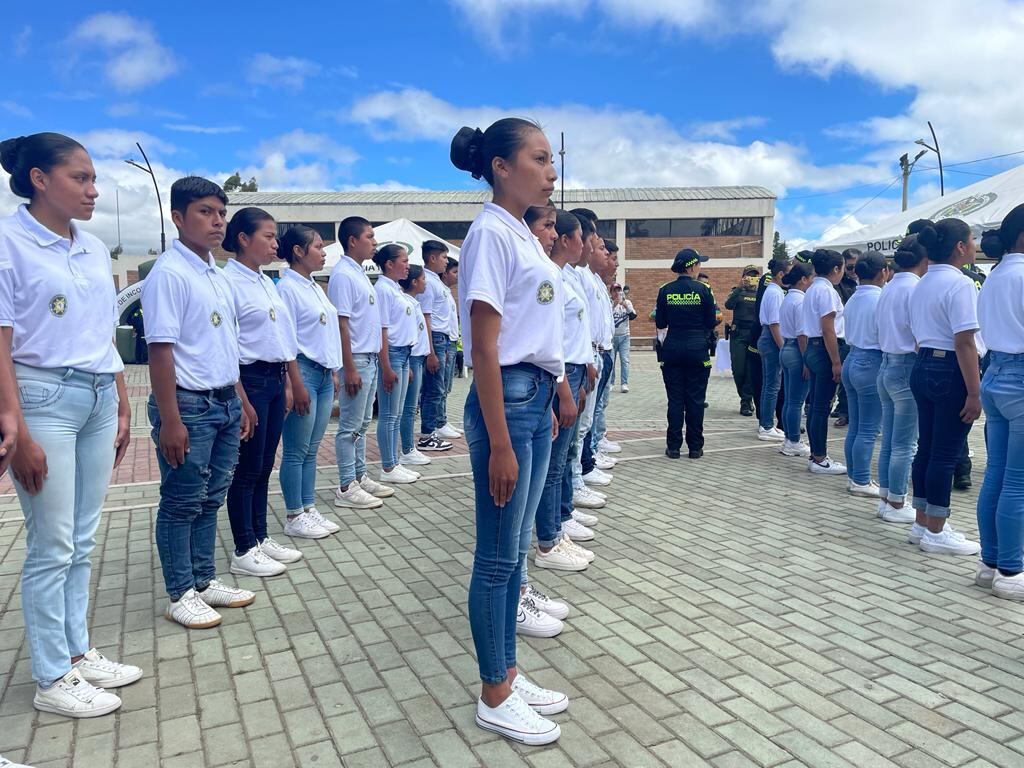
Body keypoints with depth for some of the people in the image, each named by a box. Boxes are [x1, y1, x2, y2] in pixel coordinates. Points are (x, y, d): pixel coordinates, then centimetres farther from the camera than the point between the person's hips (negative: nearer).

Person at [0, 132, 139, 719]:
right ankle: (52, 679, 15)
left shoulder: (95, 249, 12)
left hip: (99, 399, 6)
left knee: (84, 542, 13)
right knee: (52, 546, 1)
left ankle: (78, 653, 26)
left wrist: (123, 407, 14)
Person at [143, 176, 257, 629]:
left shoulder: (217, 276, 13)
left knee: (212, 499, 15)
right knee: (182, 504, 4)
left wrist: (240, 400, 18)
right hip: (189, 405, -8)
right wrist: (170, 420, -19)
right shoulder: (168, 273, -12)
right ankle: (180, 595, 16)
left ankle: (205, 580, 28)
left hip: (225, 403, 8)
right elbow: (160, 349, -17)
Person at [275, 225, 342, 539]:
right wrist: (297, 384, -18)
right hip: (303, 370, -8)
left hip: (323, 373, 8)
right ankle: (294, 517, 10)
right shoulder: (287, 288, -11)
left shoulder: (315, 287, 15)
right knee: (296, 451, 1)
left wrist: (334, 372, 16)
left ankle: (309, 509, 20)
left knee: (311, 450, 12)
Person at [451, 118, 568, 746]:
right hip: (507, 397, -9)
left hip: (536, 397, 9)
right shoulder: (491, 233, -12)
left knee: (513, 548, 16)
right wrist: (499, 443, -19)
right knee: (498, 556, 3)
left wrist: (547, 405, 17)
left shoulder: (523, 235, 15)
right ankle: (495, 698, 20)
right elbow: (485, 347, -17)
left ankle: (508, 675, 31)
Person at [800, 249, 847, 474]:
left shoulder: (812, 289, 16)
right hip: (824, 350, -10)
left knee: (816, 406, 13)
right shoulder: (826, 290, -13)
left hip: (812, 348, 10)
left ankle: (816, 455, 20)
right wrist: (836, 362, -18)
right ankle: (820, 460, 1)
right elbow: (828, 330, -18)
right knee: (822, 407, -5)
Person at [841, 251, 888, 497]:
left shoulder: (852, 299, 10)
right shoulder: (880, 299, -13)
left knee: (855, 426, 13)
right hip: (871, 363, -8)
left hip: (852, 359, 8)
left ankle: (854, 476, 20)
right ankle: (861, 481, 4)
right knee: (868, 429, -1)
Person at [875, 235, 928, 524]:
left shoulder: (888, 288, 11)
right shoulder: (916, 289, -13)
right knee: (905, 444, 0)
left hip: (886, 365, 8)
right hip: (907, 369, -8)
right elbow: (921, 340, -16)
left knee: (889, 440, 13)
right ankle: (896, 505, 8)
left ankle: (886, 499, 21)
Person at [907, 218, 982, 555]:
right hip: (951, 372, -9)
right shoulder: (959, 284, -14)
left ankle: (922, 524, 23)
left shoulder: (922, 284, 13)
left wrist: (928, 361, 21)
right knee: (945, 453, -1)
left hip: (923, 367, 9)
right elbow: (964, 343, -19)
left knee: (926, 449, 13)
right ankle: (936, 532, 8)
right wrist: (974, 392, -18)